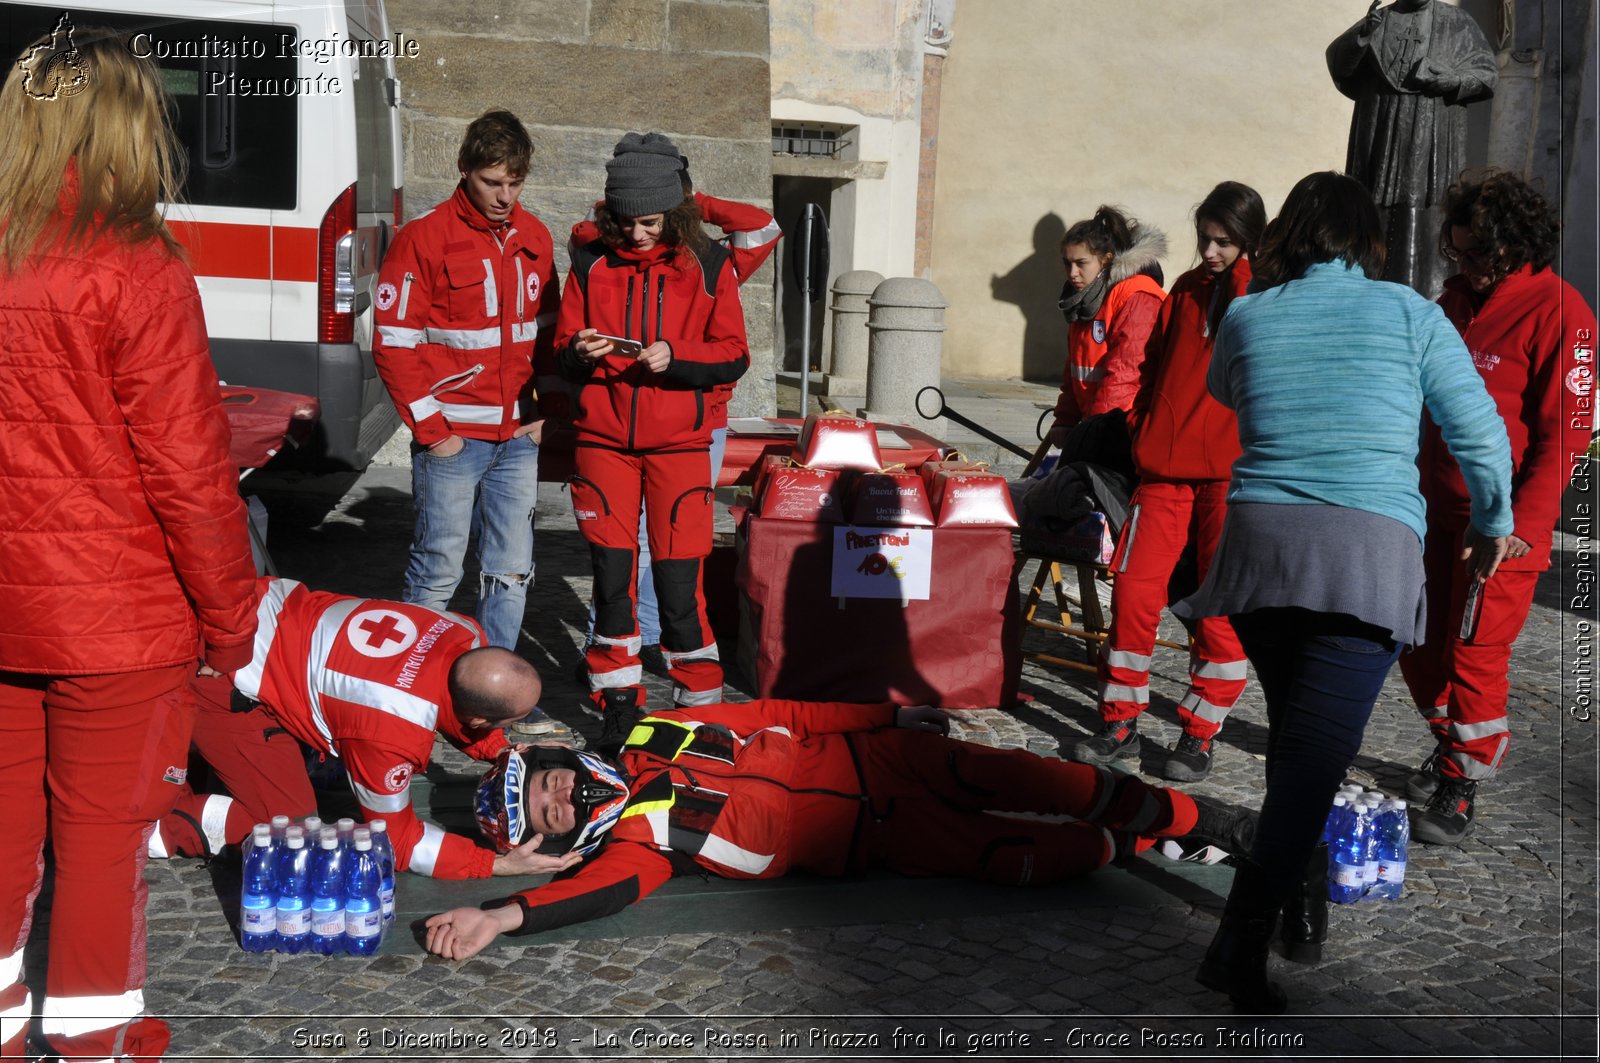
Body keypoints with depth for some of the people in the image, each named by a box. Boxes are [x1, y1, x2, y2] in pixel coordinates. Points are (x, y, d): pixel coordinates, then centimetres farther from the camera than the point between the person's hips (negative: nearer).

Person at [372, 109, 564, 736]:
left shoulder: (534, 239, 9)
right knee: (438, 573, 1)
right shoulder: (425, 239, -7)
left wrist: (541, 410, 6)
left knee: (510, 570, 9)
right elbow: (394, 343, -9)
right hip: (452, 438, -5)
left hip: (517, 437, 5)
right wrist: (431, 429, -11)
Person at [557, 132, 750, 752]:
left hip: (679, 444, -2)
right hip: (604, 439, 2)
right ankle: (618, 702, 15)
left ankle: (699, 702, 12)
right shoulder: (591, 265, 6)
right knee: (611, 572, 2)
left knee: (678, 579, -3)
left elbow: (733, 355, -1)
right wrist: (579, 354, -14)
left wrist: (673, 356, -17)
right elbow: (563, 355, 9)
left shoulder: (708, 266, 1)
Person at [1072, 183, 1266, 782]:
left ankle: (1200, 736, 12)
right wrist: (1142, 434, 16)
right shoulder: (1187, 290, 16)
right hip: (1166, 466, 5)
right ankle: (1121, 724, 13)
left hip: (1231, 473, -5)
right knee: (1133, 589, 1)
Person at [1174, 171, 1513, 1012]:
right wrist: (1492, 524, 25)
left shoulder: (1244, 318, 12)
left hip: (1260, 537, 3)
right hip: (1371, 548, -3)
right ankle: (1241, 943, -11)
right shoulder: (1409, 314, 7)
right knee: (1317, 748, -5)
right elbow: (1480, 433, 9)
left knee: (1293, 731, 20)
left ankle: (1300, 894, 30)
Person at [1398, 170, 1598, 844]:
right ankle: (1451, 745, 34)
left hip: (1502, 524, -7)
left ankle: (1461, 787, 12)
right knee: (1419, 641, 12)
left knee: (1474, 652, -3)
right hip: (1436, 510, 7)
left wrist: (1522, 524, -21)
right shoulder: (1459, 299, 10)